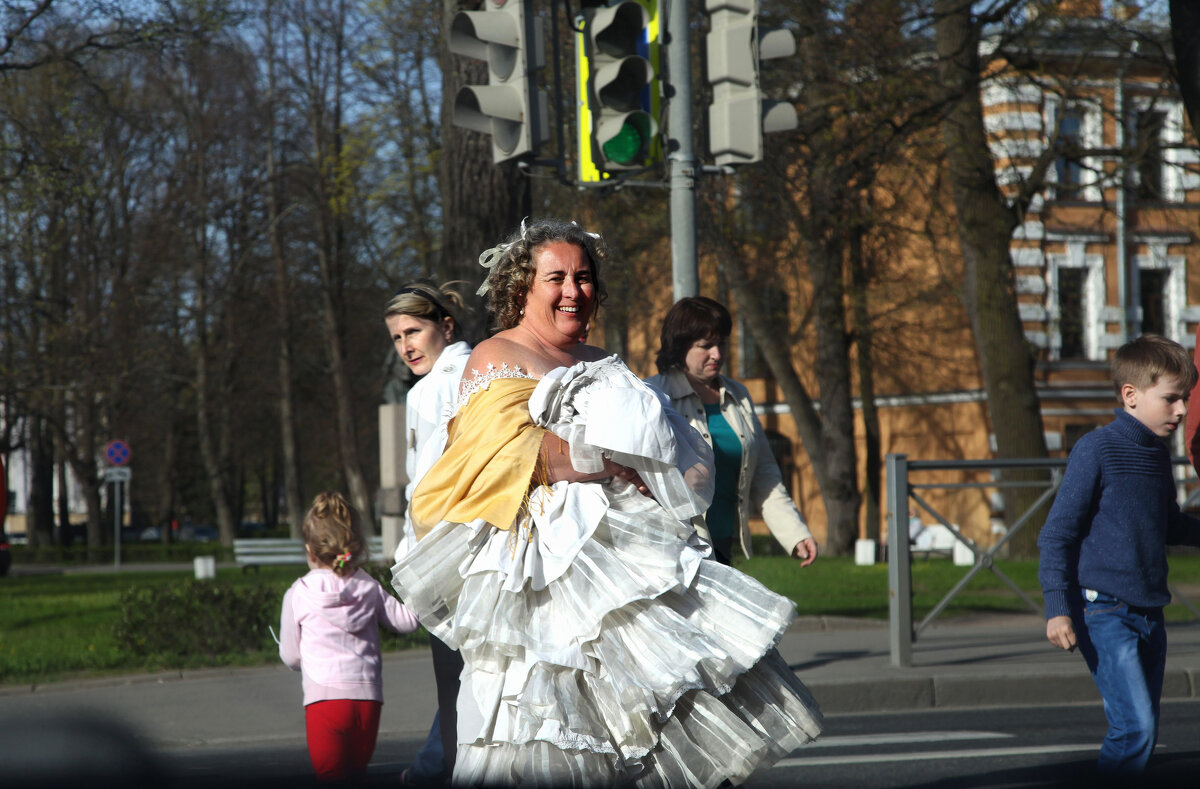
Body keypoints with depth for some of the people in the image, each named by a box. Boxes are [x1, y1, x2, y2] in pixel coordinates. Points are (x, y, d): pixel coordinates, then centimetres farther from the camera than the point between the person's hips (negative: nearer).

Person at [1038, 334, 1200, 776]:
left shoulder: (1159, 457, 12)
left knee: (1144, 732, 8)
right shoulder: (1097, 450, -10)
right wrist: (1057, 608, -16)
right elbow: (1057, 533, -10)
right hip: (1104, 610, -8)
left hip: (1149, 612, 8)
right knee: (1135, 726, -16)